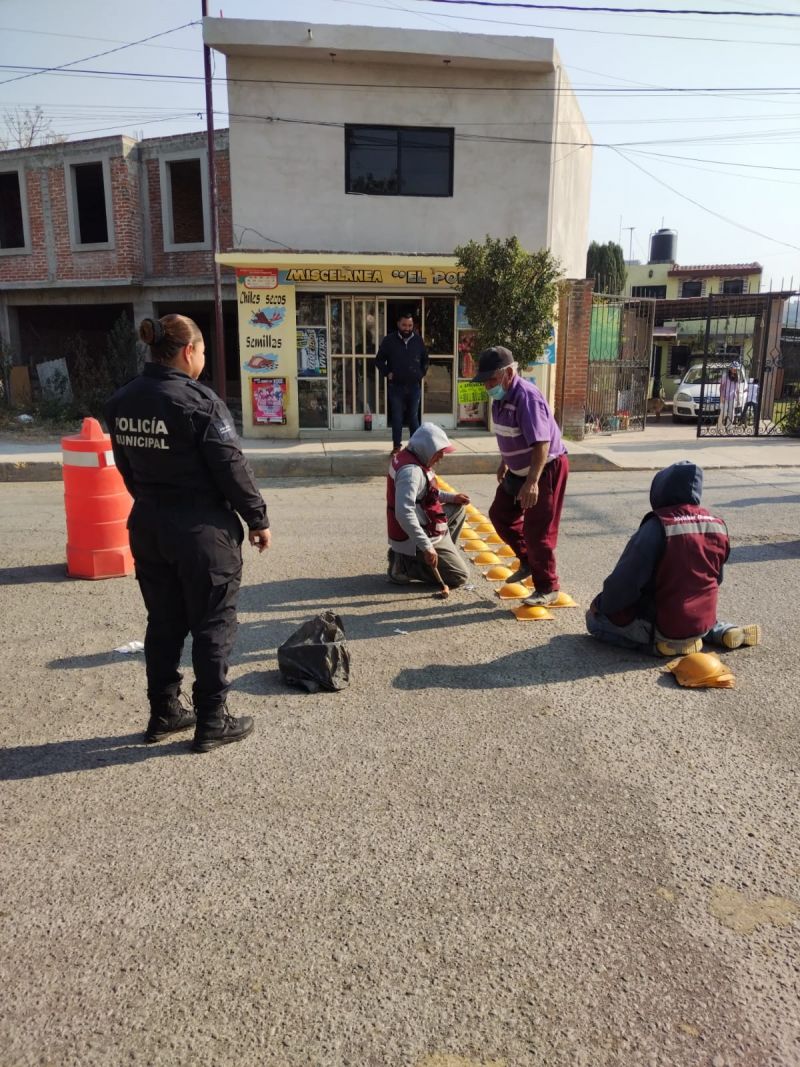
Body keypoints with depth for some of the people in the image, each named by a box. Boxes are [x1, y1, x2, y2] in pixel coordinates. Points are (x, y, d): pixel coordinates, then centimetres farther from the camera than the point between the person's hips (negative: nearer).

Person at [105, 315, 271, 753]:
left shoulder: (121, 401, 5)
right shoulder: (199, 400, -17)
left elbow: (127, 467, 12)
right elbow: (231, 467, -16)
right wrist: (258, 519, -5)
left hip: (146, 527, 7)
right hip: (202, 530, -7)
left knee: (163, 622, 17)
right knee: (213, 625, 5)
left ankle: (163, 712, 29)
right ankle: (212, 722, 14)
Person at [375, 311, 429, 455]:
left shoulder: (418, 340, 6)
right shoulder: (389, 340, -1)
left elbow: (425, 359, 19)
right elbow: (379, 360, 5)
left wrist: (422, 373, 8)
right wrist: (387, 373, -4)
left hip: (415, 386, 1)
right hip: (396, 386, -1)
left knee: (413, 417, 7)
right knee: (397, 417, 2)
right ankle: (397, 445, 10)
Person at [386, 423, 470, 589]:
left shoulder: (409, 458, 4)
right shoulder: (411, 470, -27)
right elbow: (403, 513, -37)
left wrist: (451, 497, 7)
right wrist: (426, 547, -36)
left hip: (423, 528, 10)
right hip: (414, 538, -10)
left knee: (458, 508, 24)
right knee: (460, 576, -3)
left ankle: (442, 554, 17)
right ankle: (404, 565, -4)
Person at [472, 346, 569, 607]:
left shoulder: (526, 397, -27)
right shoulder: (500, 397, 1)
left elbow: (541, 443, -35)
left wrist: (532, 482, -42)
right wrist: (504, 463, 27)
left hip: (546, 468, -10)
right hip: (519, 470, 10)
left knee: (537, 530, -5)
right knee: (500, 515, 15)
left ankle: (547, 588, 11)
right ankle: (528, 562, 32)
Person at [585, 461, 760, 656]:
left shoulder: (657, 527, -21)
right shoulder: (718, 526, -1)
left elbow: (626, 581, -21)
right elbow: (716, 578, 12)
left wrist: (601, 605, -4)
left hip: (663, 625, -6)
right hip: (703, 621, 6)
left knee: (595, 618, 7)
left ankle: (661, 642, -5)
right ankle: (721, 631, 16)